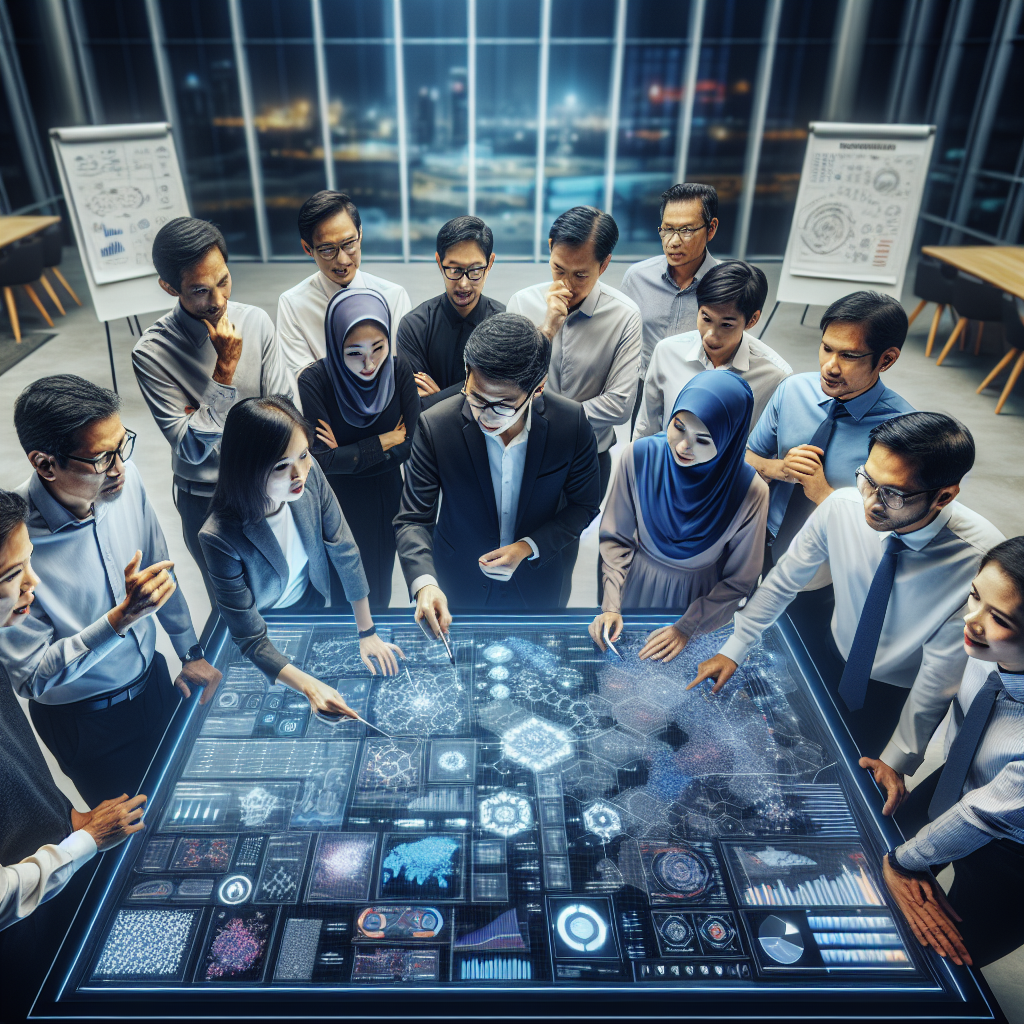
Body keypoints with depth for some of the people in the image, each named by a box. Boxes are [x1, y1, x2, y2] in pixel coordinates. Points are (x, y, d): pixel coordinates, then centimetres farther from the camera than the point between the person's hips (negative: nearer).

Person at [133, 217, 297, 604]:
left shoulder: (256, 322, -10)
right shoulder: (152, 353, -19)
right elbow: (192, 449, -23)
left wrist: (201, 419, -17)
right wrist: (225, 370, -28)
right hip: (207, 502, -2)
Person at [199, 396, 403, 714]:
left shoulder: (310, 473, -28)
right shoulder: (220, 537, -39)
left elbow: (344, 552, -15)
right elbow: (251, 640, -30)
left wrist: (367, 632, -9)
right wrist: (309, 687, -41)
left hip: (313, 605, 4)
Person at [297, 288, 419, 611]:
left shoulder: (399, 370, -16)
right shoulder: (313, 381, -24)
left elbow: (410, 445, -15)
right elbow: (323, 459, -26)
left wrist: (347, 455, -19)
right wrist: (383, 441, -19)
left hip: (385, 499, 3)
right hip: (336, 503, -3)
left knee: (379, 588, 24)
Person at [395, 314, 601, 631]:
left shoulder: (572, 423, -23)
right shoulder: (436, 426, -25)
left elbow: (583, 505, -8)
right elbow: (414, 519, -20)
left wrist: (529, 547, -22)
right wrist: (424, 584, -38)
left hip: (537, 586, 1)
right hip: (458, 586, -1)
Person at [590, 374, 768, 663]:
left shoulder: (750, 491, -26)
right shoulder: (640, 455, -23)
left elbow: (739, 580, -13)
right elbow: (615, 537, -11)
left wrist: (687, 628, -13)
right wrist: (612, 606, -18)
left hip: (699, 595, -1)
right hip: (637, 586, 1)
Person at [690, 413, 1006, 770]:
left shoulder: (981, 557, -32)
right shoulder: (841, 507, -23)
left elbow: (942, 670, -23)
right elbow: (783, 580, -7)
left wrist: (896, 763, -15)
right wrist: (733, 649, -7)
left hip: (900, 698, -3)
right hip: (831, 656, 3)